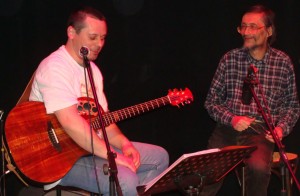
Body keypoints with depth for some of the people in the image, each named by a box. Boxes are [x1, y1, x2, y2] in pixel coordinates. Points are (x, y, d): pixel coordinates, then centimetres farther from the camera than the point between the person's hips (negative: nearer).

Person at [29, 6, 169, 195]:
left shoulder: (92, 69, 12)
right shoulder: (55, 67, -19)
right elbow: (70, 122, -30)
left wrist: (124, 144, -5)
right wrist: (113, 156, -28)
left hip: (92, 146, 10)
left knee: (159, 157, 10)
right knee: (125, 181, -31)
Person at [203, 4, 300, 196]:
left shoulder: (283, 62, 4)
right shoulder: (230, 59, 4)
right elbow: (212, 102, 9)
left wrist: (281, 128, -6)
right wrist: (231, 119, -9)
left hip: (261, 132, -1)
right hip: (228, 128, 1)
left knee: (258, 167, -33)